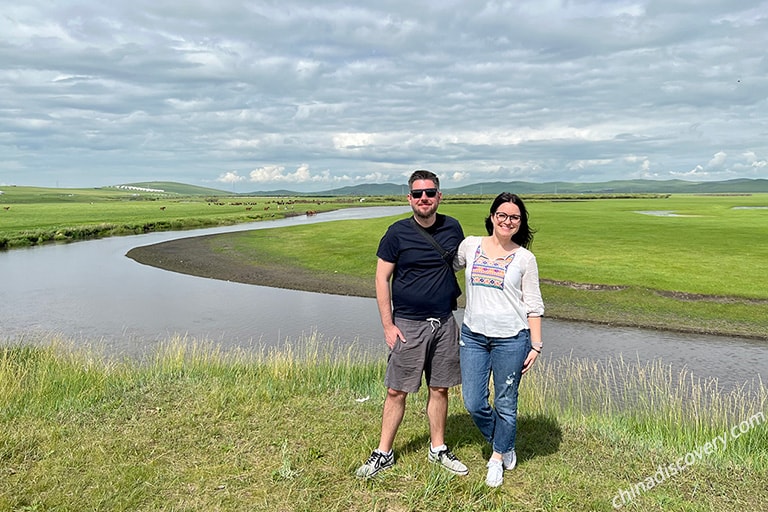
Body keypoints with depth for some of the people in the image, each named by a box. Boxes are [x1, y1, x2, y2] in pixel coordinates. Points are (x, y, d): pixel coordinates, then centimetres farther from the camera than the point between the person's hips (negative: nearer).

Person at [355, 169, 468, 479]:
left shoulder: (452, 228, 2)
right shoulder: (398, 233, -8)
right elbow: (382, 279, -6)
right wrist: (388, 326, -10)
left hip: (445, 323, 3)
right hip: (408, 324, -3)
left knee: (439, 389, 12)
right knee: (396, 391, 3)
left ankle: (438, 449, 29)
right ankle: (383, 453, 18)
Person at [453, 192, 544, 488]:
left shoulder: (525, 258, -1)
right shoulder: (470, 246, 3)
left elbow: (533, 305, 1)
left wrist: (536, 345, -2)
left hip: (511, 338, -2)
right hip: (472, 335, 3)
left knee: (505, 403, 8)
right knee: (473, 403, 6)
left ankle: (498, 458, 32)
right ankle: (505, 446, 34)